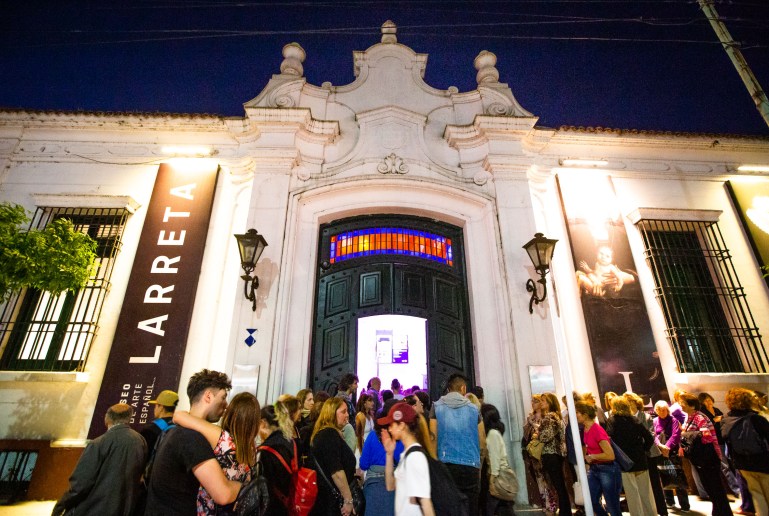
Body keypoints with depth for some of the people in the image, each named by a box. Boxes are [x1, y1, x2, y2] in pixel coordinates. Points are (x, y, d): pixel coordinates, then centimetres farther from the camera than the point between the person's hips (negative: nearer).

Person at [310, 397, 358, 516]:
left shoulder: (322, 433, 11)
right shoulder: (330, 434, -20)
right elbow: (336, 471, -26)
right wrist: (348, 500, -21)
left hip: (323, 494, 9)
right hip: (331, 499, -9)